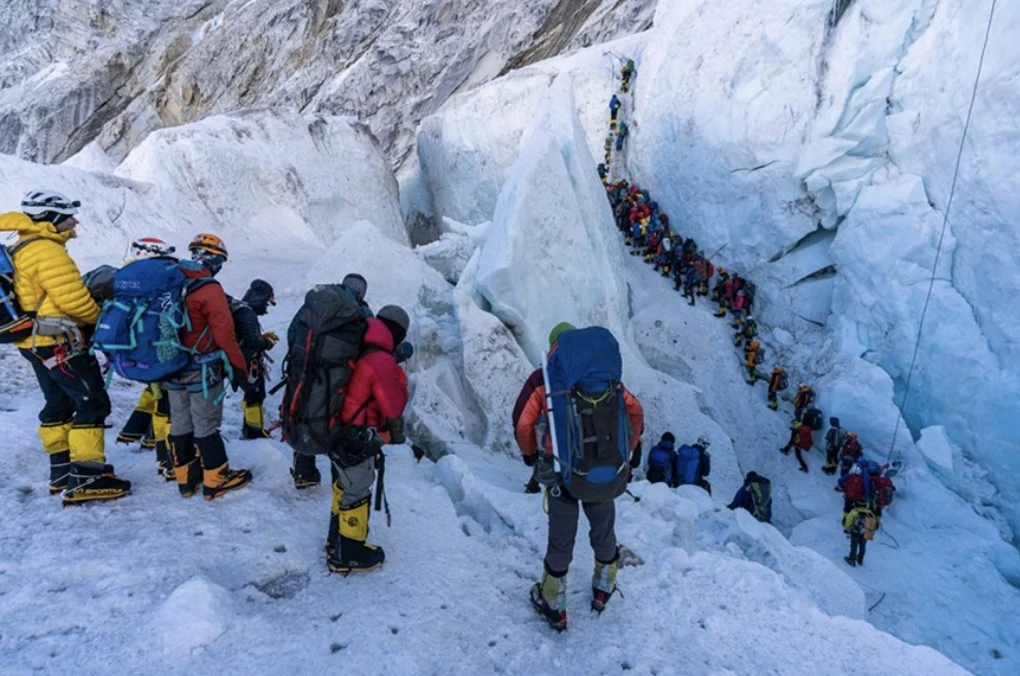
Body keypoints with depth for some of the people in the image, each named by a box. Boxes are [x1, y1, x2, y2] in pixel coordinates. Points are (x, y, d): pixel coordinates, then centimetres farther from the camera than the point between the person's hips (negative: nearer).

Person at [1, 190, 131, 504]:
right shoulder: (46, 250, -18)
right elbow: (74, 300, -22)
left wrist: (90, 318, 12)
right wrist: (102, 318, -4)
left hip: (38, 342, 11)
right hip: (59, 342, -11)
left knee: (59, 403, 18)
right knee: (92, 404, -8)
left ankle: (62, 472, 26)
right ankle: (85, 480, -8)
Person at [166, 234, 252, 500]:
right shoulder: (209, 289, -18)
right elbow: (225, 335, -18)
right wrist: (240, 369, -9)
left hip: (173, 368, 7)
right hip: (202, 370, -7)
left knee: (180, 423, 15)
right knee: (206, 425, 2)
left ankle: (186, 478, 27)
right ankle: (215, 480, 13)